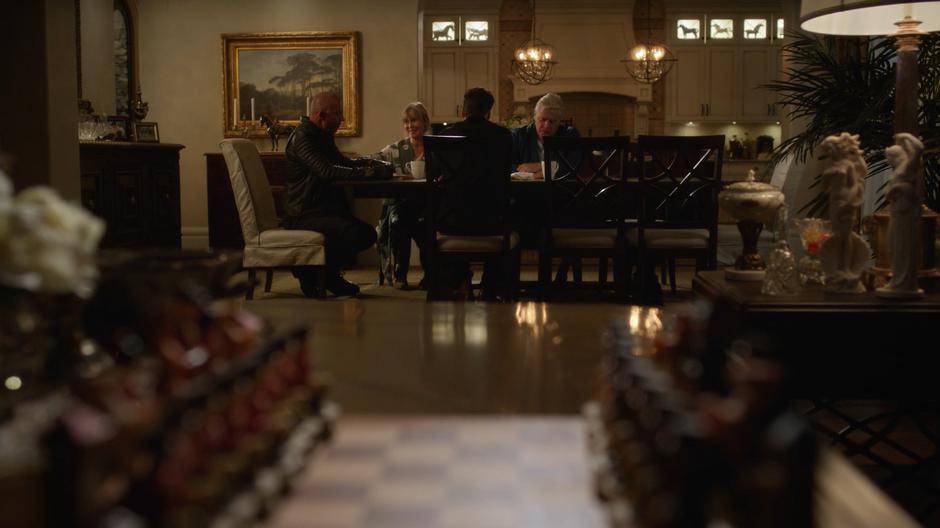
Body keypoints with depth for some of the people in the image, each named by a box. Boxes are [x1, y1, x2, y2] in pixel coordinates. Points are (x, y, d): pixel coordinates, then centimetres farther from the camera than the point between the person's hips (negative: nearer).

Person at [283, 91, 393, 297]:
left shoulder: (322, 137, 17)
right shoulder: (302, 139, -16)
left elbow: (343, 162, 27)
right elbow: (327, 171, -29)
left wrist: (372, 163, 6)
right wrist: (369, 172, -27)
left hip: (325, 208, 10)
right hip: (304, 215, -10)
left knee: (368, 234, 4)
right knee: (353, 232, -28)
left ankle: (329, 275, 15)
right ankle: (310, 274, -8)